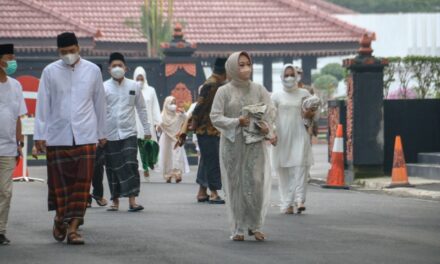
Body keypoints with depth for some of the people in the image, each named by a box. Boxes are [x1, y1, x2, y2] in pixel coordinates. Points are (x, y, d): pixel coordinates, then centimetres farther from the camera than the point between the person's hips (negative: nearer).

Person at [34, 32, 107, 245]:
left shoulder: (92, 70, 4)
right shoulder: (50, 72, 1)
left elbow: (99, 103, 11)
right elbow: (42, 105, 2)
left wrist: (101, 133, 14)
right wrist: (40, 135, -1)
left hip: (85, 137, 0)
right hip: (57, 137, 0)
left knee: (82, 183, -5)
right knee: (59, 182, 4)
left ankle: (73, 227, -4)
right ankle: (60, 218, 27)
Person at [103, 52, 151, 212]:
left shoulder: (133, 86, 5)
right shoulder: (104, 87, 0)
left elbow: (141, 109, 13)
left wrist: (146, 129, 11)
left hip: (129, 133, 0)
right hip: (110, 134, 0)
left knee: (131, 165, -11)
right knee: (113, 168, 5)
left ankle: (132, 201, -13)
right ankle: (115, 201, 17)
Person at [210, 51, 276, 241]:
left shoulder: (259, 90, 8)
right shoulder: (224, 91, 2)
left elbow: (270, 113, 5)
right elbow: (215, 117, -3)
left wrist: (266, 127, -16)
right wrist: (238, 121, -16)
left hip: (255, 143, 1)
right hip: (232, 143, -1)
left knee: (256, 183, -8)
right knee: (235, 185, -1)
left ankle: (255, 225, 6)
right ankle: (238, 228, 6)